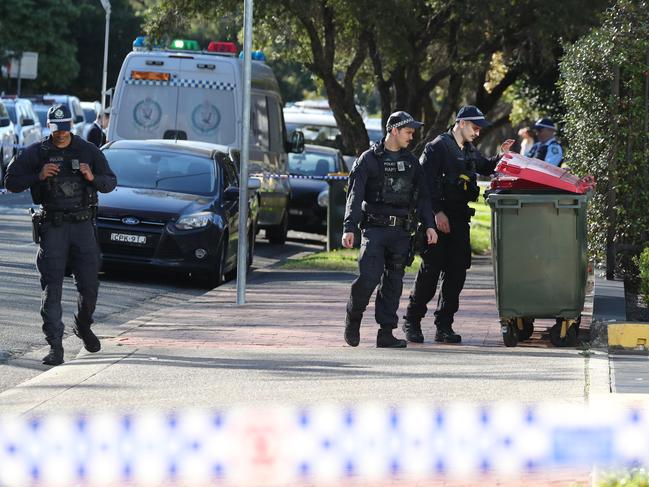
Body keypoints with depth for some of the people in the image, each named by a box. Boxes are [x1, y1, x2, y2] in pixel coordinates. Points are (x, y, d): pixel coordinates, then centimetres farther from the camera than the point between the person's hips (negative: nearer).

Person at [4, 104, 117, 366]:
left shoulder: (88, 151, 7)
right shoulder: (35, 153, 2)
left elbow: (111, 183, 10)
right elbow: (11, 182, 1)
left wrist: (93, 178, -11)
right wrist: (38, 176, -14)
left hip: (83, 225, 2)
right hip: (52, 226, -2)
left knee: (89, 285, 4)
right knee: (52, 288, -9)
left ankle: (83, 327, 33)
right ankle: (55, 346, -9)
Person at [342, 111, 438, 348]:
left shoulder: (411, 162, 15)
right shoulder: (369, 159, 0)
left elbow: (422, 196, 17)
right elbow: (355, 196, -7)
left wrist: (429, 225, 4)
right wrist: (349, 228, -17)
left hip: (402, 231, 5)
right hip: (375, 229, -5)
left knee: (393, 282, 3)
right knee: (369, 277, -15)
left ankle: (386, 333, 7)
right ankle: (353, 317, 9)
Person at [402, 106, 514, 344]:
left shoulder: (469, 151, 18)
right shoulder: (437, 147, -7)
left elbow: (485, 168, 34)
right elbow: (425, 181, -14)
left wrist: (501, 156, 14)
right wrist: (437, 212, -19)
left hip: (459, 218, 7)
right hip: (438, 217, -7)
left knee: (457, 270, 2)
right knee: (431, 268, -7)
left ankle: (444, 325, 7)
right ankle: (412, 321, 3)